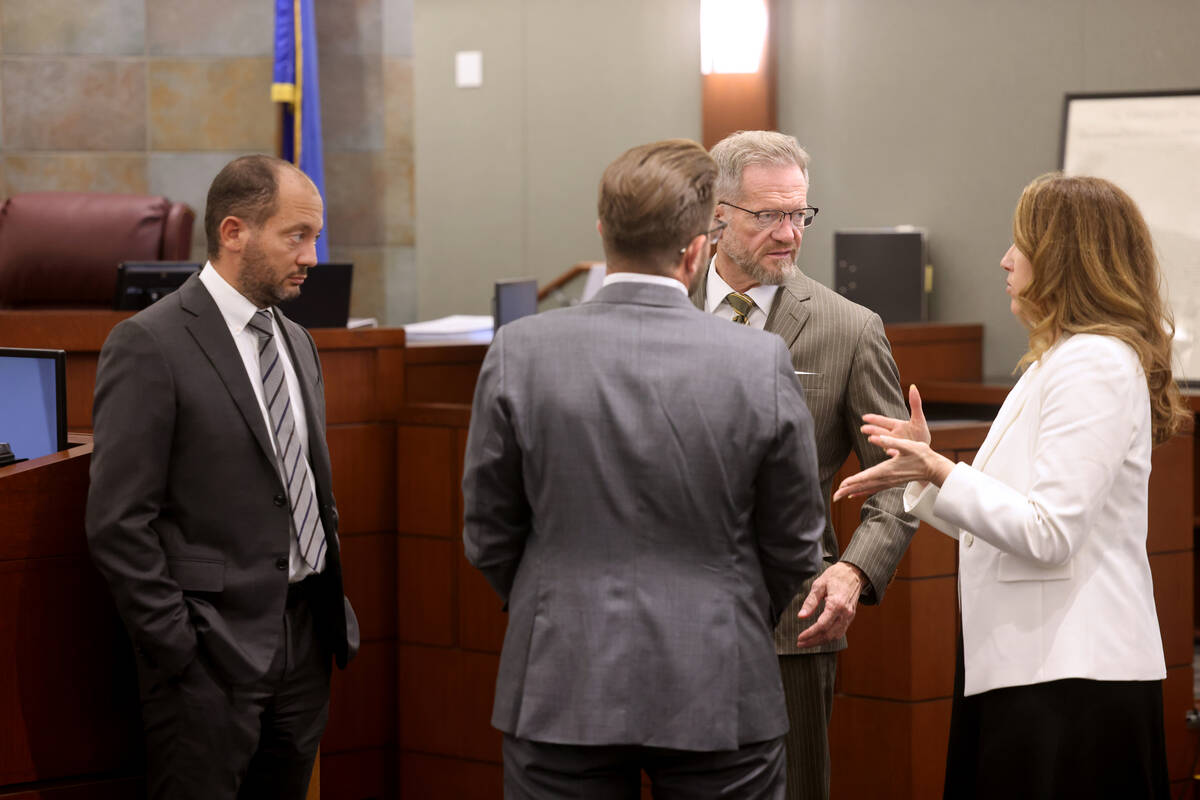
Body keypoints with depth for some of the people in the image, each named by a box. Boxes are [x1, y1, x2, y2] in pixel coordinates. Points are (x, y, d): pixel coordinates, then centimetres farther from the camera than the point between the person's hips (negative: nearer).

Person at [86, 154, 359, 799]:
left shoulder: (296, 342, 15)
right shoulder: (148, 346, -11)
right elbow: (119, 523, -14)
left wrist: (334, 613, 14)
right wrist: (177, 649, -16)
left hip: (304, 641, 7)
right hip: (211, 649, -7)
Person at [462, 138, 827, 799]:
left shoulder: (519, 353, -8)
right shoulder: (761, 364, -10)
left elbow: (488, 535, 2)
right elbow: (792, 546, 1)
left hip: (562, 688, 1)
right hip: (718, 692, -1)